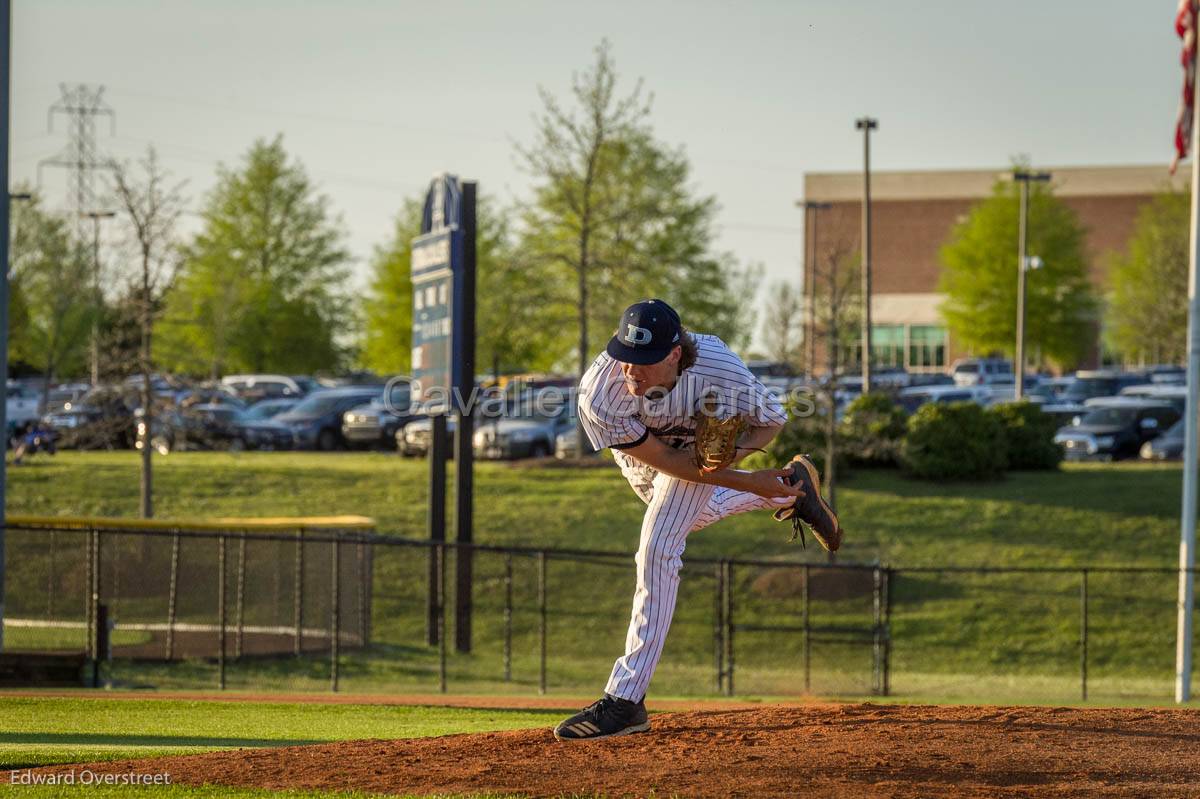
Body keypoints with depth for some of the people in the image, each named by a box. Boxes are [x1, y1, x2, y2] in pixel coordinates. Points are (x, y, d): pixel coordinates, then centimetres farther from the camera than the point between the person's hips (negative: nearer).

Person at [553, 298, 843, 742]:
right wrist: (745, 481, -34)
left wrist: (734, 450, -40)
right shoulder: (600, 395, -43)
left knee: (658, 550, -17)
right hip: (640, 453, 3)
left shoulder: (720, 369, -41)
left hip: (701, 442, -3)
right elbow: (661, 460, -32)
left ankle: (626, 698, -16)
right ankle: (790, 486, 53)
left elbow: (771, 420, -18)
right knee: (687, 515, 28)